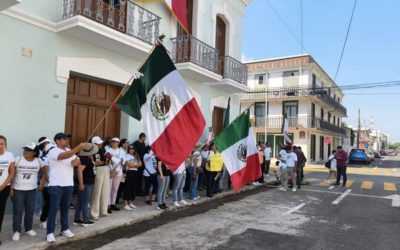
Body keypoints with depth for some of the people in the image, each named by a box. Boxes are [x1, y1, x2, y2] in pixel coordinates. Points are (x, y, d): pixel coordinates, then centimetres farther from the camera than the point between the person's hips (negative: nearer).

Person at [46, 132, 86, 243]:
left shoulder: (70, 151, 12)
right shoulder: (53, 151, -11)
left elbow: (78, 161, 9)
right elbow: (64, 156, -30)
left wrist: (76, 161, -15)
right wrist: (78, 147, -38)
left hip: (69, 185, 6)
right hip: (56, 185, -6)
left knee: (65, 208, 14)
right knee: (54, 209, 0)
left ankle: (65, 229, 25)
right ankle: (50, 232, 8)